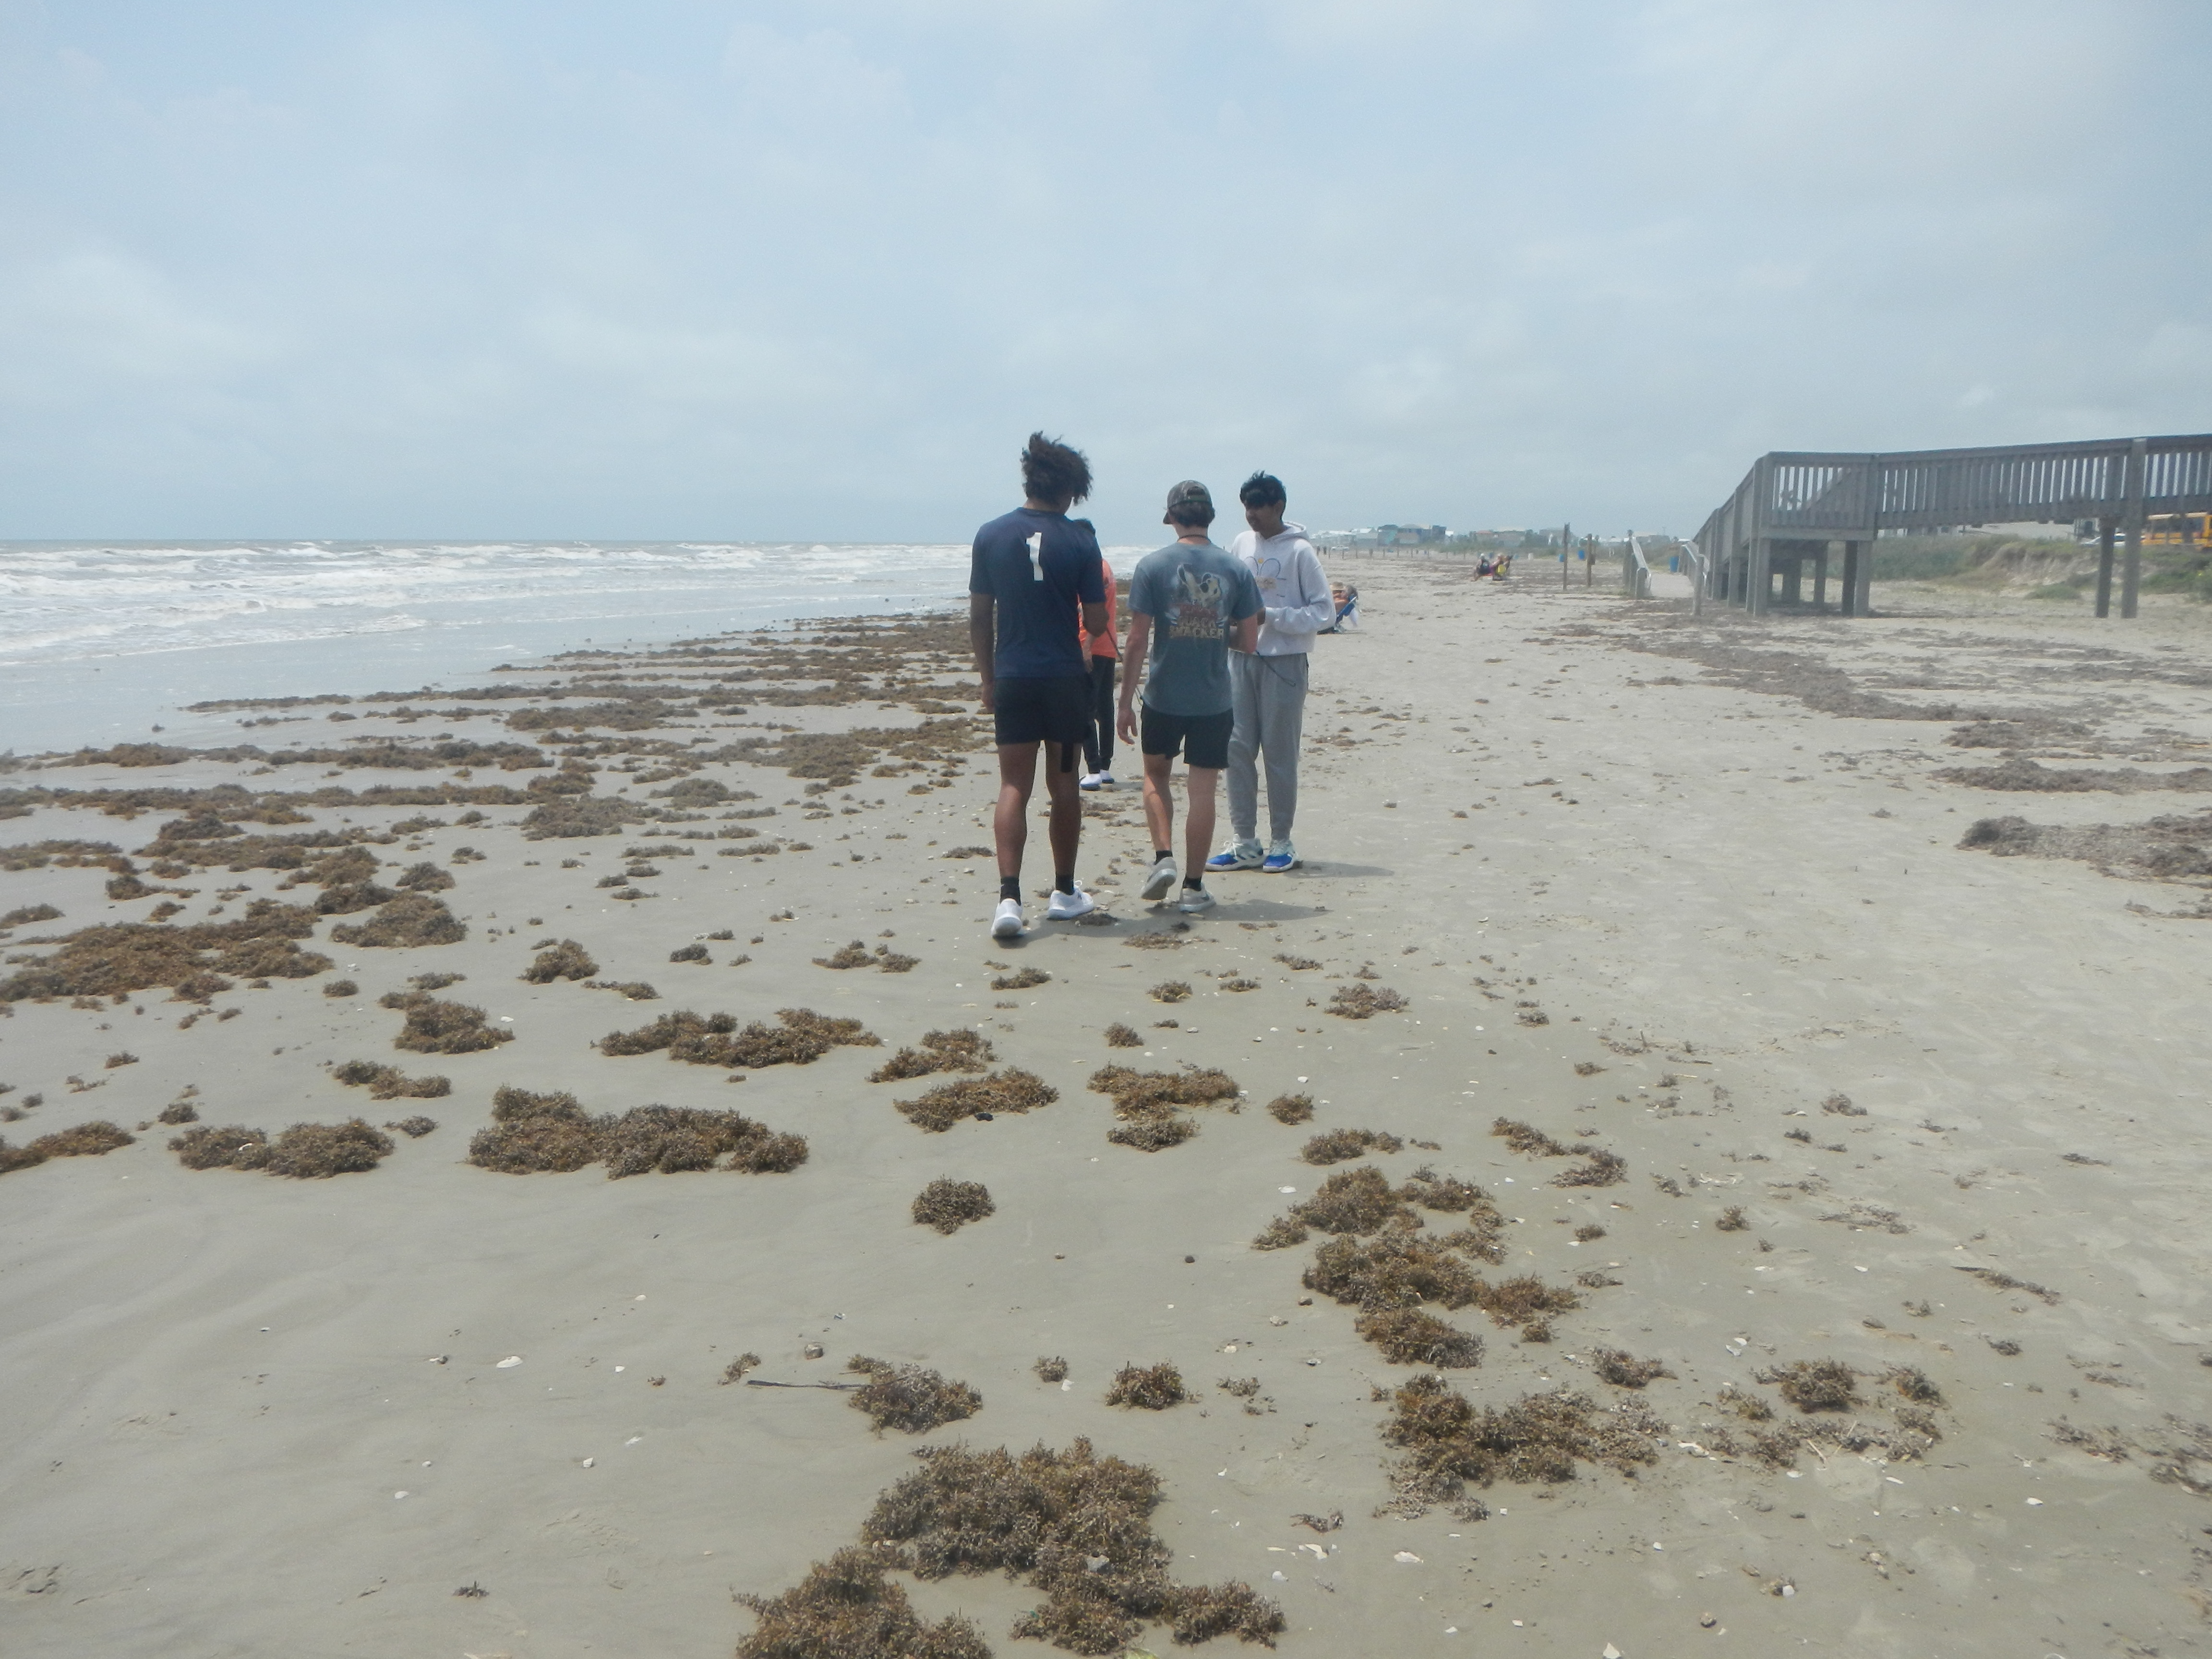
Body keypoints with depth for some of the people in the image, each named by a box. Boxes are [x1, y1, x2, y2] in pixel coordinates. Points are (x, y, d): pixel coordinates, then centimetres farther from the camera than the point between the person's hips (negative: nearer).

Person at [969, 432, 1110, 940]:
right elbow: (1096, 622, -5)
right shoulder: (1079, 540, -6)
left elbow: (979, 616, 3)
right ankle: (1064, 892, 22)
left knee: (1013, 787, 2)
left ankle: (1009, 897, -12)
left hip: (1012, 677, 1)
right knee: (1063, 784, 12)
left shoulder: (991, 536, 0)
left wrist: (987, 678, 12)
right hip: (1065, 677, -1)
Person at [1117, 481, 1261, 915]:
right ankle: (1194, 887, 11)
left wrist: (1126, 701, -2)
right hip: (1215, 701, 1)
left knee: (1155, 774, 21)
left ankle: (1163, 857, 6)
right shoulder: (1235, 570, -1)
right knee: (1202, 791, 7)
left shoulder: (1152, 566, -7)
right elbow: (1248, 641, 1)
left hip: (1164, 698, -1)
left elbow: (1138, 640, -8)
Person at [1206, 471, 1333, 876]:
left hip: (1284, 663, -5)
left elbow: (1325, 613, -8)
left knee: (1280, 754, 2)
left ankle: (1281, 843, 13)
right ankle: (1245, 843, 11)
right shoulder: (1241, 545, 8)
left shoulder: (1300, 551, -7)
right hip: (1242, 659, 5)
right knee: (1237, 749, 3)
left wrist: (1272, 616, -16)